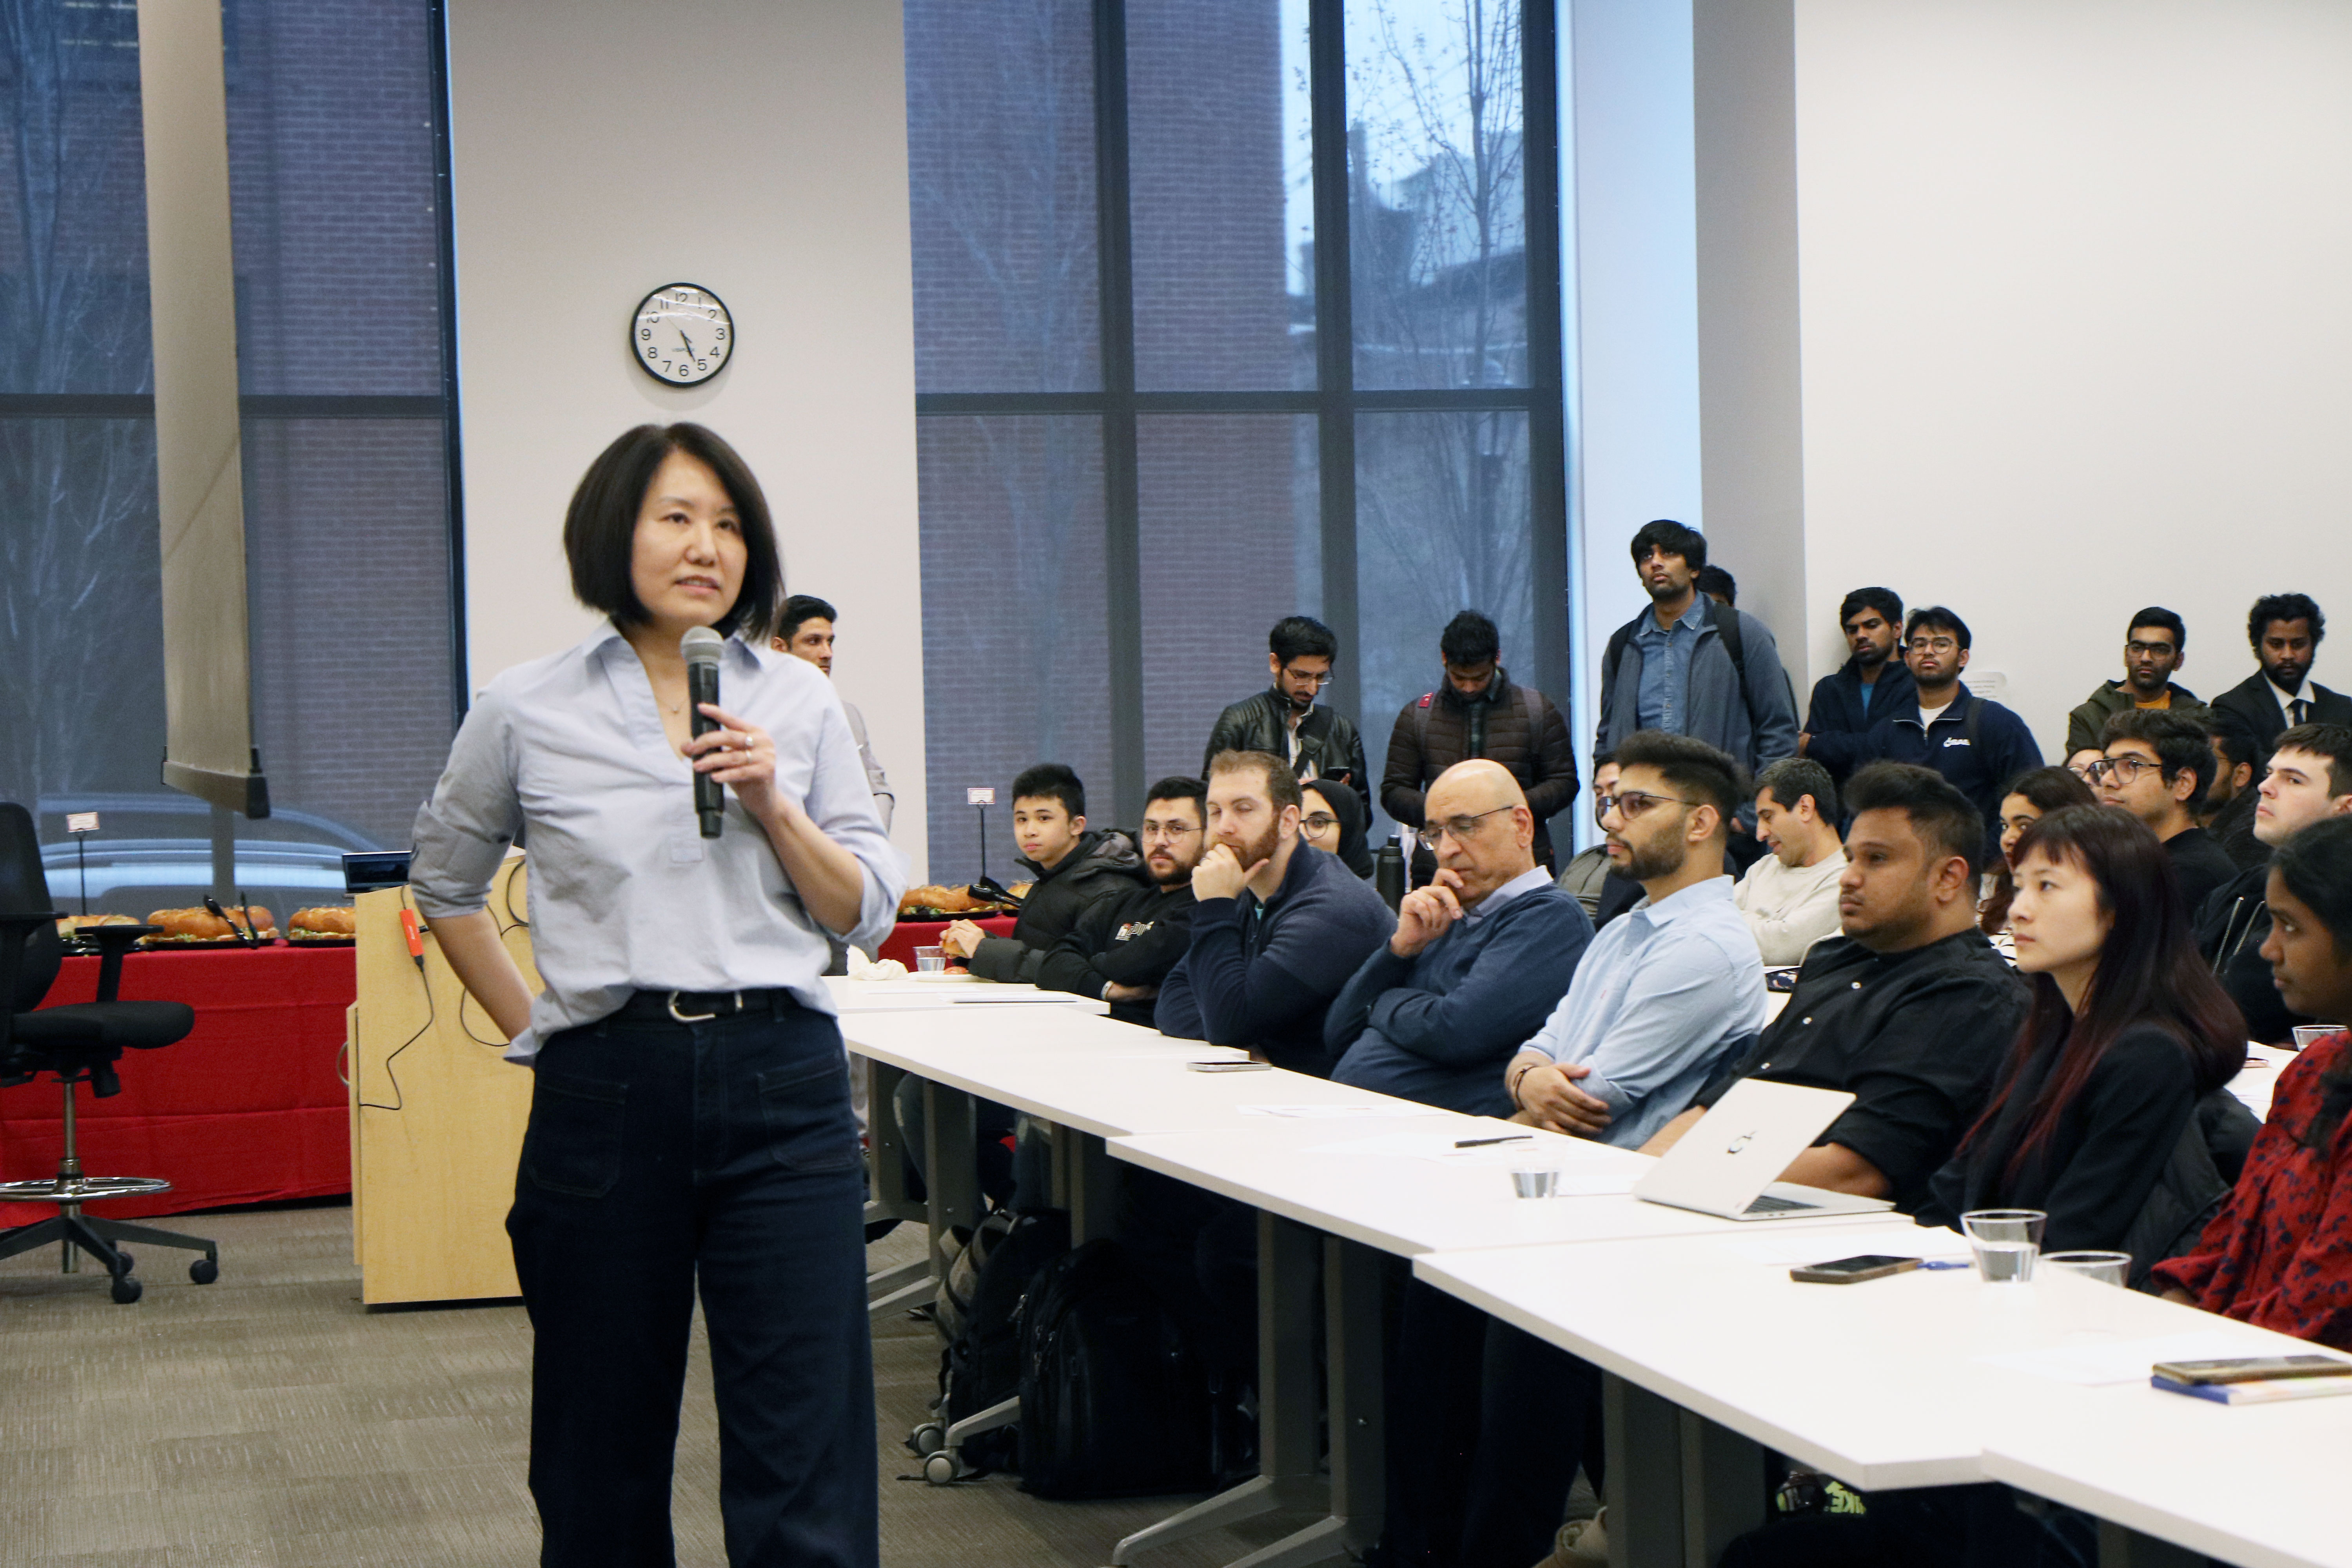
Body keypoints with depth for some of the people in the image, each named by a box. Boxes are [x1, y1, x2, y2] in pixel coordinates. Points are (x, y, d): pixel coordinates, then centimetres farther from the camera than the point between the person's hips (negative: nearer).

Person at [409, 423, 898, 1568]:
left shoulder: (798, 703, 8)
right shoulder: (526, 712, 3)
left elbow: (868, 912, 9)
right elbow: (445, 883, 19)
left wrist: (772, 805, -6)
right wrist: (530, 1029, 10)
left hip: (780, 1084, 1)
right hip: (607, 1089, 0)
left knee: (805, 1460, -3)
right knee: (605, 1443, 9)